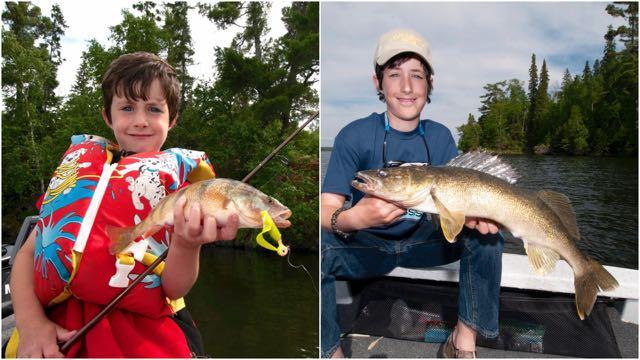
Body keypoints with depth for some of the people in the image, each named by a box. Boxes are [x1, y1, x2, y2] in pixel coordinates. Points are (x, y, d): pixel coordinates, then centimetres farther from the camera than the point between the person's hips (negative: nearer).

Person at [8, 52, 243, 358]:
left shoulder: (181, 175, -1)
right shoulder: (80, 164, 9)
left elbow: (174, 289, -9)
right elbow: (29, 251, 6)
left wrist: (187, 244, -29)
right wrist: (30, 322, -10)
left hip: (148, 333, -1)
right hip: (60, 333, 2)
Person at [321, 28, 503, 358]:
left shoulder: (439, 137, -3)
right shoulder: (355, 136, -16)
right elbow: (327, 208, -22)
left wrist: (472, 215, -29)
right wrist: (352, 218, -46)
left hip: (422, 240, 4)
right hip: (366, 244, -3)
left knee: (486, 236, -18)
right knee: (318, 248, -33)